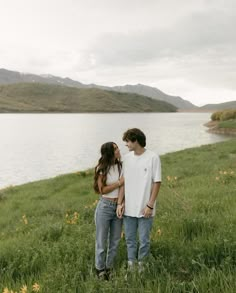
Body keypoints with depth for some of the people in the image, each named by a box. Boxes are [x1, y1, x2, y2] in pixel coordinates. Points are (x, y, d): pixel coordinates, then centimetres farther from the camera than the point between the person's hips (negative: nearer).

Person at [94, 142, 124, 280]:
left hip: (118, 207, 4)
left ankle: (109, 269, 31)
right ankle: (100, 270, 26)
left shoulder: (121, 166, -1)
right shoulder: (102, 168, -9)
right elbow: (102, 190, -10)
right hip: (105, 207, -3)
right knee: (102, 241, 9)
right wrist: (119, 183, -15)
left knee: (115, 241, 13)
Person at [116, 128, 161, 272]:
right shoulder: (127, 158, 5)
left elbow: (157, 183, -8)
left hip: (144, 209, -4)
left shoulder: (153, 158, -10)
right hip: (129, 208, 4)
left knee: (144, 240, 7)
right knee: (130, 239, 13)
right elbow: (124, 182, 7)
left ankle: (141, 264, 27)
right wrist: (120, 203, 1)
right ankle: (131, 264, 28)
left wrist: (150, 205, -12)